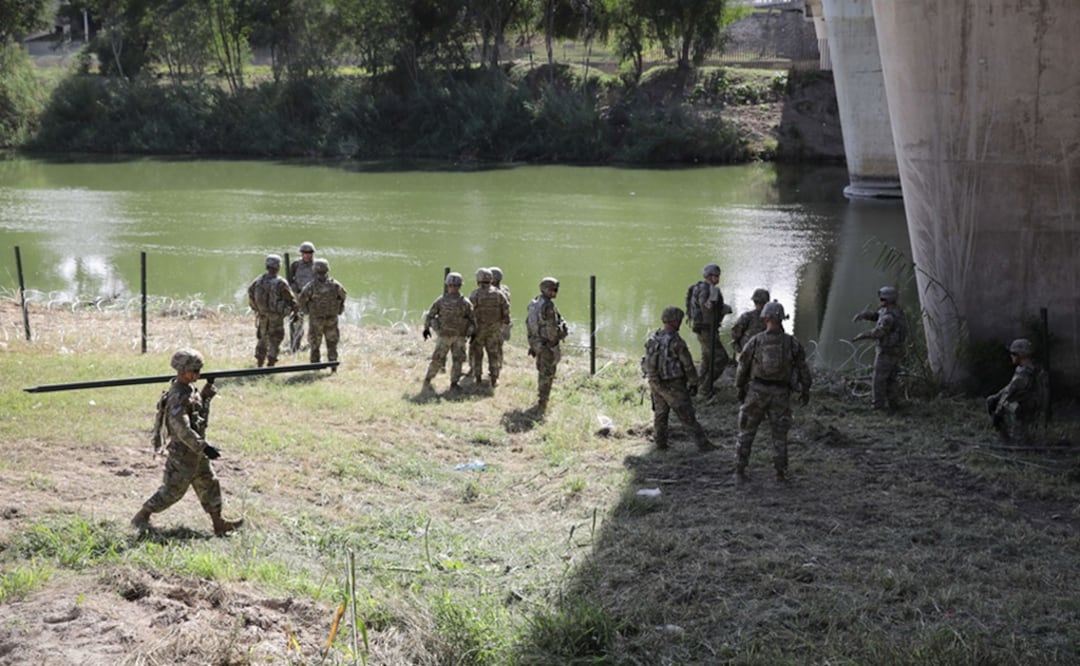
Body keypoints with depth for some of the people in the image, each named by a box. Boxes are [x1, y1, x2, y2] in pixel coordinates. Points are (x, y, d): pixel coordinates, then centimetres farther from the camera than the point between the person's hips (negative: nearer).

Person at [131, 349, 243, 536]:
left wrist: (206, 394, 5)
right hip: (182, 453, -10)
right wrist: (204, 447, -31)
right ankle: (141, 518, 15)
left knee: (209, 484, 13)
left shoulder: (189, 389, 5)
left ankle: (219, 524, 20)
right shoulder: (178, 397, -24)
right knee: (172, 490, 1)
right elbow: (182, 429, -30)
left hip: (194, 452, 10)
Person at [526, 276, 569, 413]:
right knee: (547, 375, 1)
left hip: (537, 342, 8)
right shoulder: (549, 306, -23)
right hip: (548, 344, -8)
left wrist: (532, 342, 18)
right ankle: (541, 406, 4)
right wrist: (554, 347, -14)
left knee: (542, 372, 23)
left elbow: (528, 323, 11)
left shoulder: (534, 303, 5)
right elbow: (551, 328, -23)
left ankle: (541, 399, 35)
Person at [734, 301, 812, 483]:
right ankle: (780, 473, 15)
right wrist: (805, 390, 16)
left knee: (747, 432, 11)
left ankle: (740, 472, 10)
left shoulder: (755, 342, -9)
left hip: (757, 392, -1)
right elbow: (802, 368, 1)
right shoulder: (792, 343, -6)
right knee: (779, 434, 15)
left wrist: (740, 389, 15)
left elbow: (743, 366, -1)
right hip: (780, 393, 1)